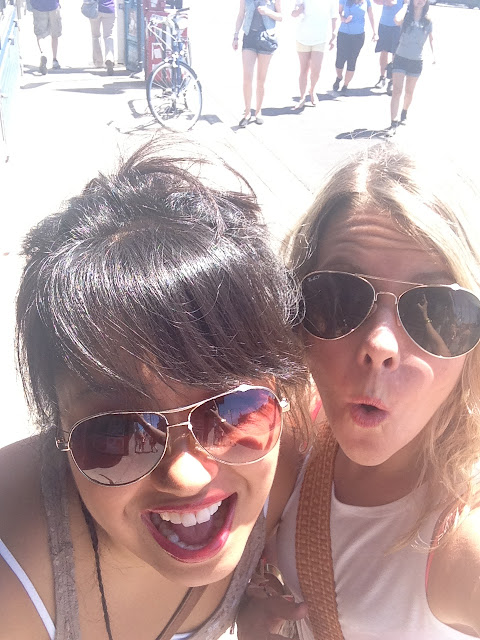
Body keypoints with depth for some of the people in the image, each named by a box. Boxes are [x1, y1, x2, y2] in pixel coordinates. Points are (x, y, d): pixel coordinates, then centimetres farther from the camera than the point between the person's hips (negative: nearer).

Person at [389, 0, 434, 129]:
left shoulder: (428, 21, 0)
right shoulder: (407, 16, -6)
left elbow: (431, 39, 11)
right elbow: (397, 20, -29)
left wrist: (433, 54, -2)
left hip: (416, 61, 3)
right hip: (401, 58, -3)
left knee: (409, 92, 16)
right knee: (397, 91, -11)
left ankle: (404, 114, 41)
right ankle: (393, 123, -14)